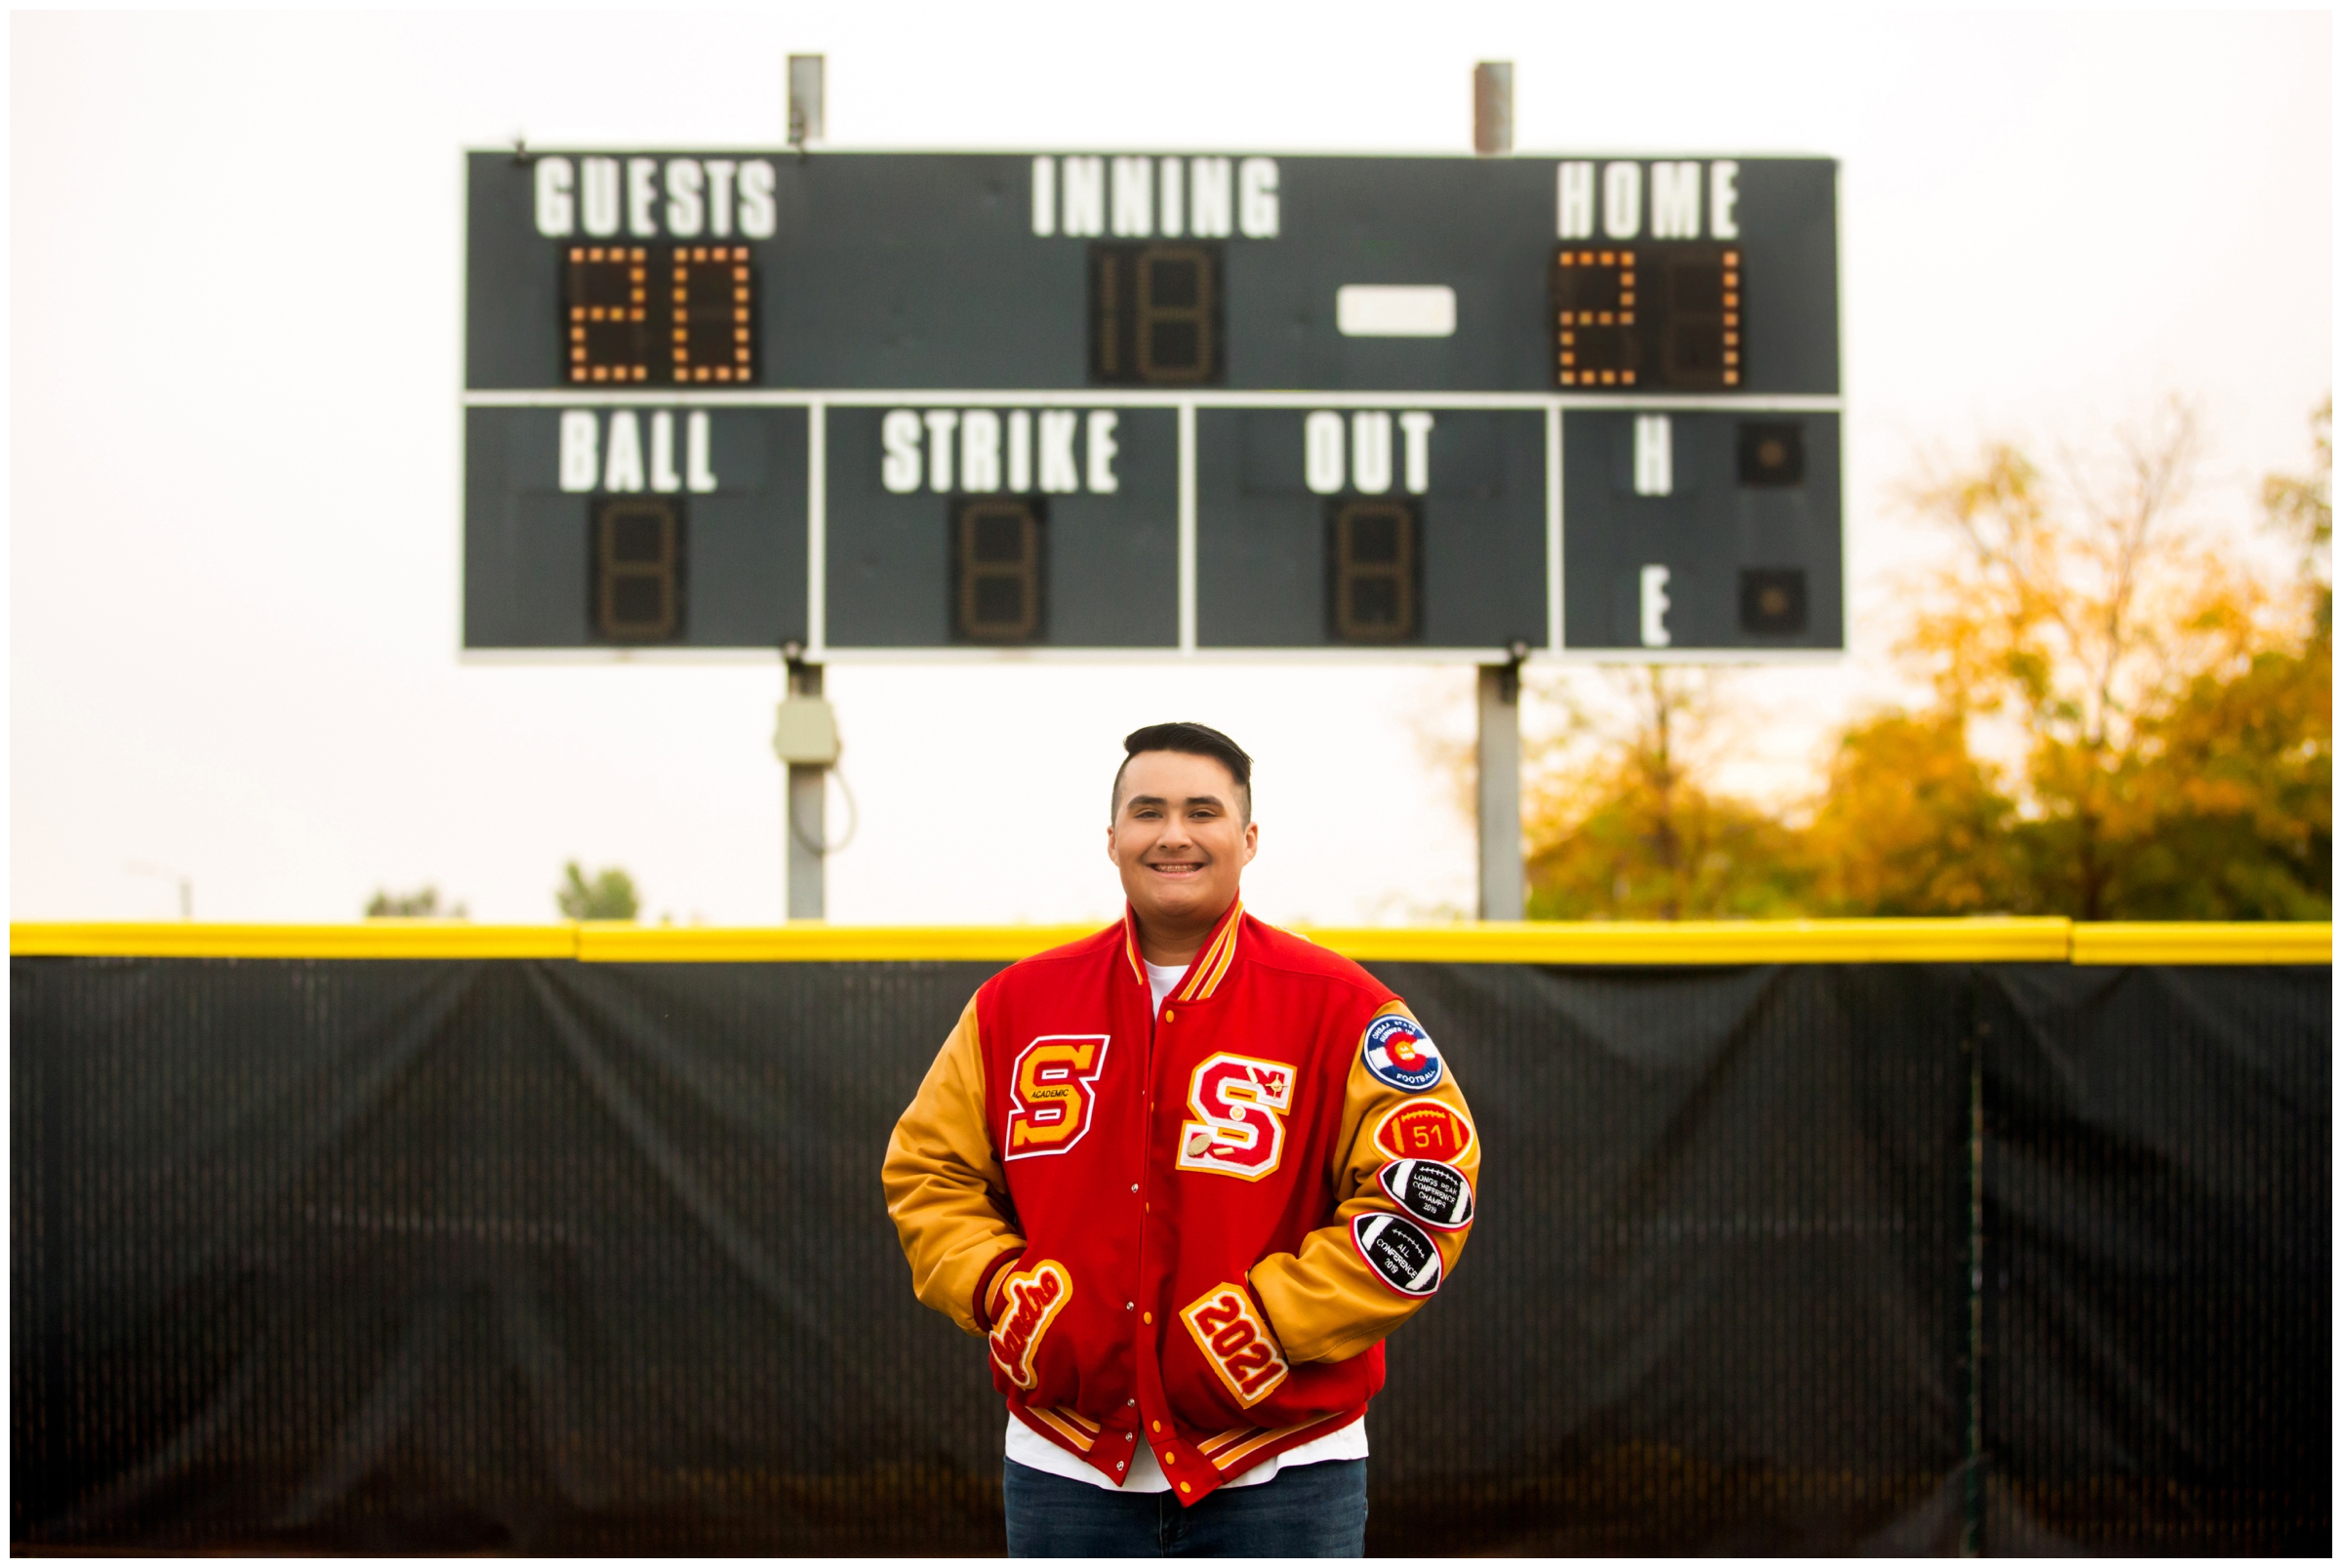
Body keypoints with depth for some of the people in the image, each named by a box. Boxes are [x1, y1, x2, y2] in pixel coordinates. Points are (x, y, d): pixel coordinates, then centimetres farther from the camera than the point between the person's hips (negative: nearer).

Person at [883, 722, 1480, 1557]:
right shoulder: (1017, 1004, 6)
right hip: (1066, 1471, 3)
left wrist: (1270, 1322, -14)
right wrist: (1002, 1291, -4)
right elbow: (927, 1168, 13)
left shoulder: (1338, 1008, -4)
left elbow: (1426, 1191, -7)